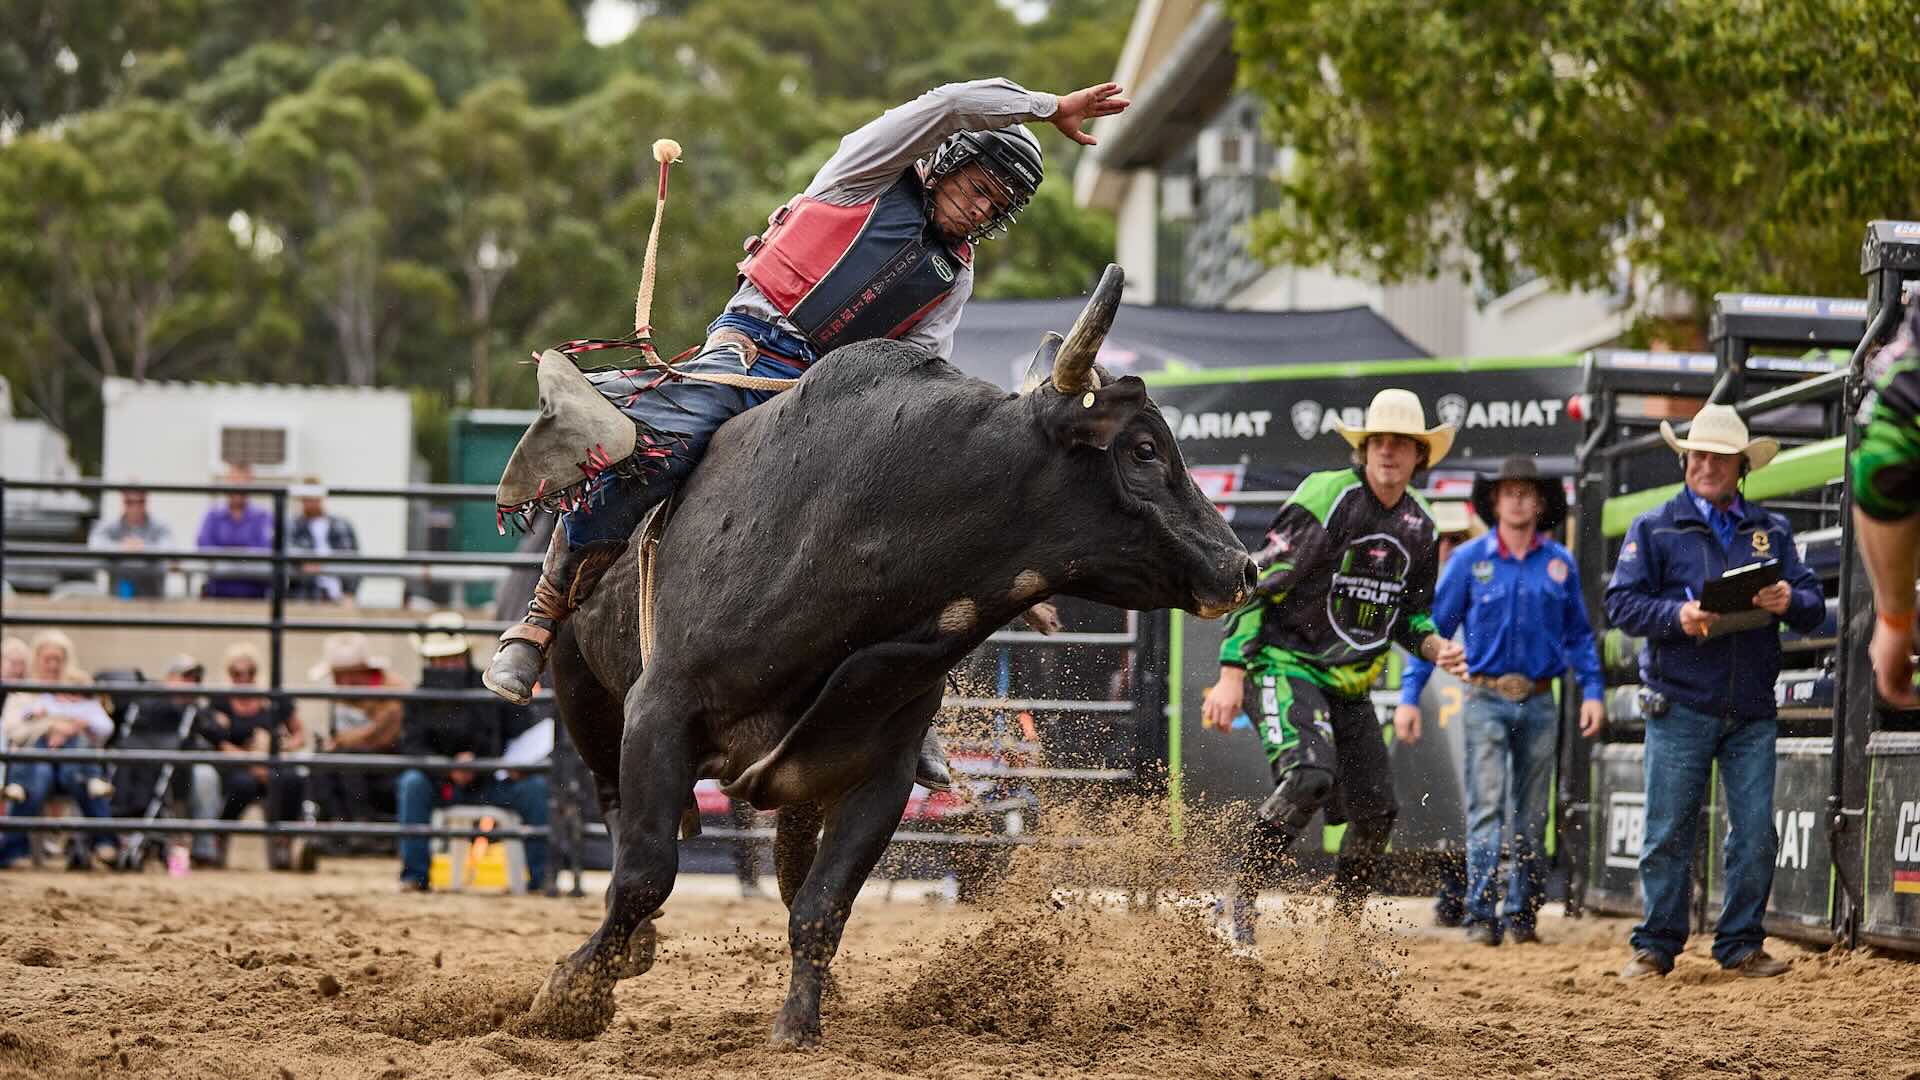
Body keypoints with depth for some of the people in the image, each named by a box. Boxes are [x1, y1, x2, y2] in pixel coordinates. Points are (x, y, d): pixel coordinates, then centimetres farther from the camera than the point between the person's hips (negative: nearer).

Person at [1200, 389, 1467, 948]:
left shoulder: (1419, 528, 6)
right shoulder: (1324, 499, -14)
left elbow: (1408, 614, 20)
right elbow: (1257, 584, -14)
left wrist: (1436, 647, -3)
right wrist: (1231, 675, -19)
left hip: (1351, 686, 7)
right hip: (1285, 666, -7)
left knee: (1376, 813, 4)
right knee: (1309, 776, -30)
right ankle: (1240, 908, -22)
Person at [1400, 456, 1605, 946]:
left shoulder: (1560, 563, 7)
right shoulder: (1469, 560, 1)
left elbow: (1578, 634, 15)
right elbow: (1433, 627, 2)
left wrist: (1593, 690, 3)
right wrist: (1409, 697, -3)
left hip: (1539, 703, 3)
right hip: (1487, 699, -3)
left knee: (1532, 816, 6)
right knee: (1486, 809, -10)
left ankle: (1522, 914, 14)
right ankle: (1481, 916, -13)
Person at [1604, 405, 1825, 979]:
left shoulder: (1771, 531, 12)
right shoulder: (1654, 528, 4)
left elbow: (1813, 604, 8)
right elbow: (1622, 602, -3)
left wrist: (1789, 601, -16)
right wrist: (1676, 615, -20)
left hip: (1753, 711, 3)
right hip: (1680, 709, -2)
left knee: (1755, 832, 1)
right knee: (1669, 833, 0)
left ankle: (1741, 944, 10)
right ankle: (1656, 947, 8)